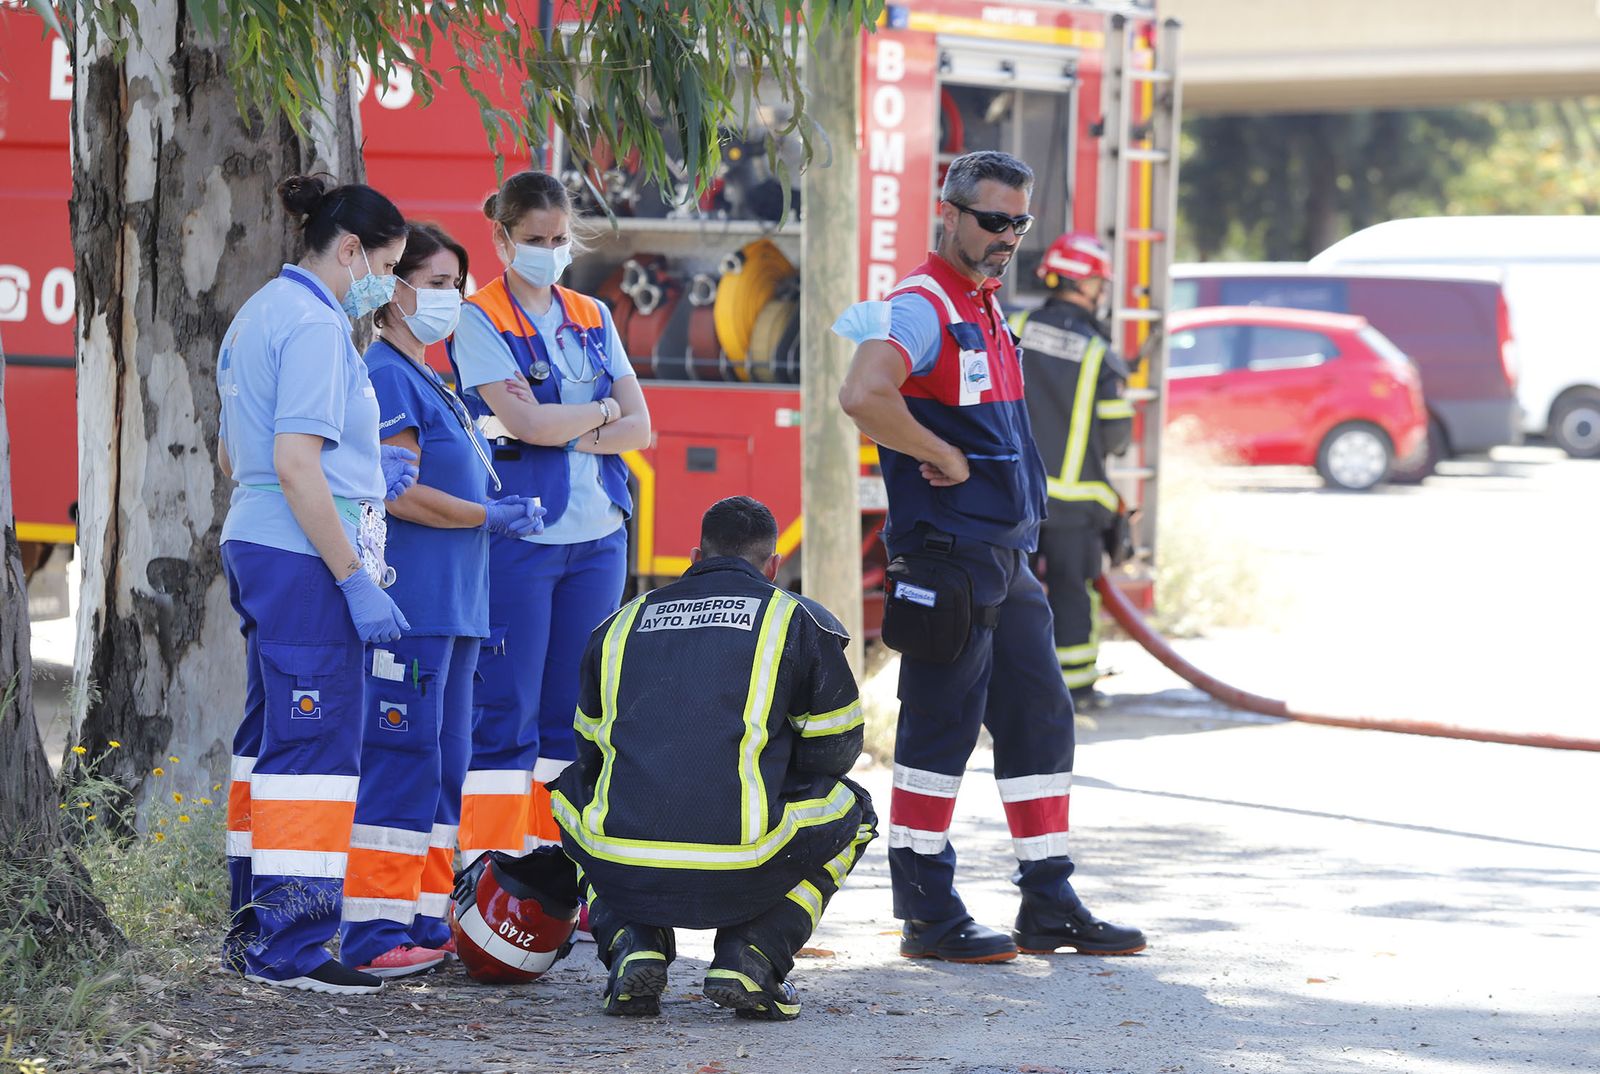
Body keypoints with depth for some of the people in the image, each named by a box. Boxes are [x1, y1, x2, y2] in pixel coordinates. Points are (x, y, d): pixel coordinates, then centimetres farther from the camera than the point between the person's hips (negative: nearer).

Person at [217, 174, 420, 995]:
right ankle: (289, 947, -7)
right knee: (316, 741, -7)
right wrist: (356, 580, -20)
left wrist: (362, 474, 23)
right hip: (301, 557, -11)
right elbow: (295, 464, -21)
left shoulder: (259, 314, 18)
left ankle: (253, 928, 23)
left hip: (253, 547, 11)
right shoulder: (314, 324, -14)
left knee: (271, 734, 16)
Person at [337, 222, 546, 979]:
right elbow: (401, 495, -17)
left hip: (452, 605, 10)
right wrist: (494, 517, -9)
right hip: (408, 603, -10)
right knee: (401, 763, -10)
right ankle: (374, 935, -9)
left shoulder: (430, 382, 21)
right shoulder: (385, 376, -10)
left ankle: (424, 923, 16)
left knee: (443, 767, 12)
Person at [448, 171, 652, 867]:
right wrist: (599, 412, 0)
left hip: (597, 534, 5)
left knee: (573, 711, 5)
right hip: (518, 538, -5)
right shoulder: (480, 320, -2)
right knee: (506, 712, -7)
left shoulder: (592, 319, 15)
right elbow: (525, 421, -15)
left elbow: (639, 426, 7)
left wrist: (560, 432, -9)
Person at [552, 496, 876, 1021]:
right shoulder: (799, 620, 11)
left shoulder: (621, 623, 20)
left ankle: (631, 945, 12)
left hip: (620, 875, 2)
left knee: (575, 787, 37)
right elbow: (834, 749, 16)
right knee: (851, 809, 27)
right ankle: (750, 956, 6)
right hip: (742, 875, -2)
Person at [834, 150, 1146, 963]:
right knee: (941, 727, -5)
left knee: (1040, 719, 10)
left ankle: (1049, 904, 17)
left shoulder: (987, 310, 18)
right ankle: (927, 916, 1)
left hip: (1005, 556, 9)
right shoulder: (921, 307, -12)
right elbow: (863, 395, -30)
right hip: (946, 554, -9)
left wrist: (1023, 536, 17)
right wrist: (941, 457, -19)